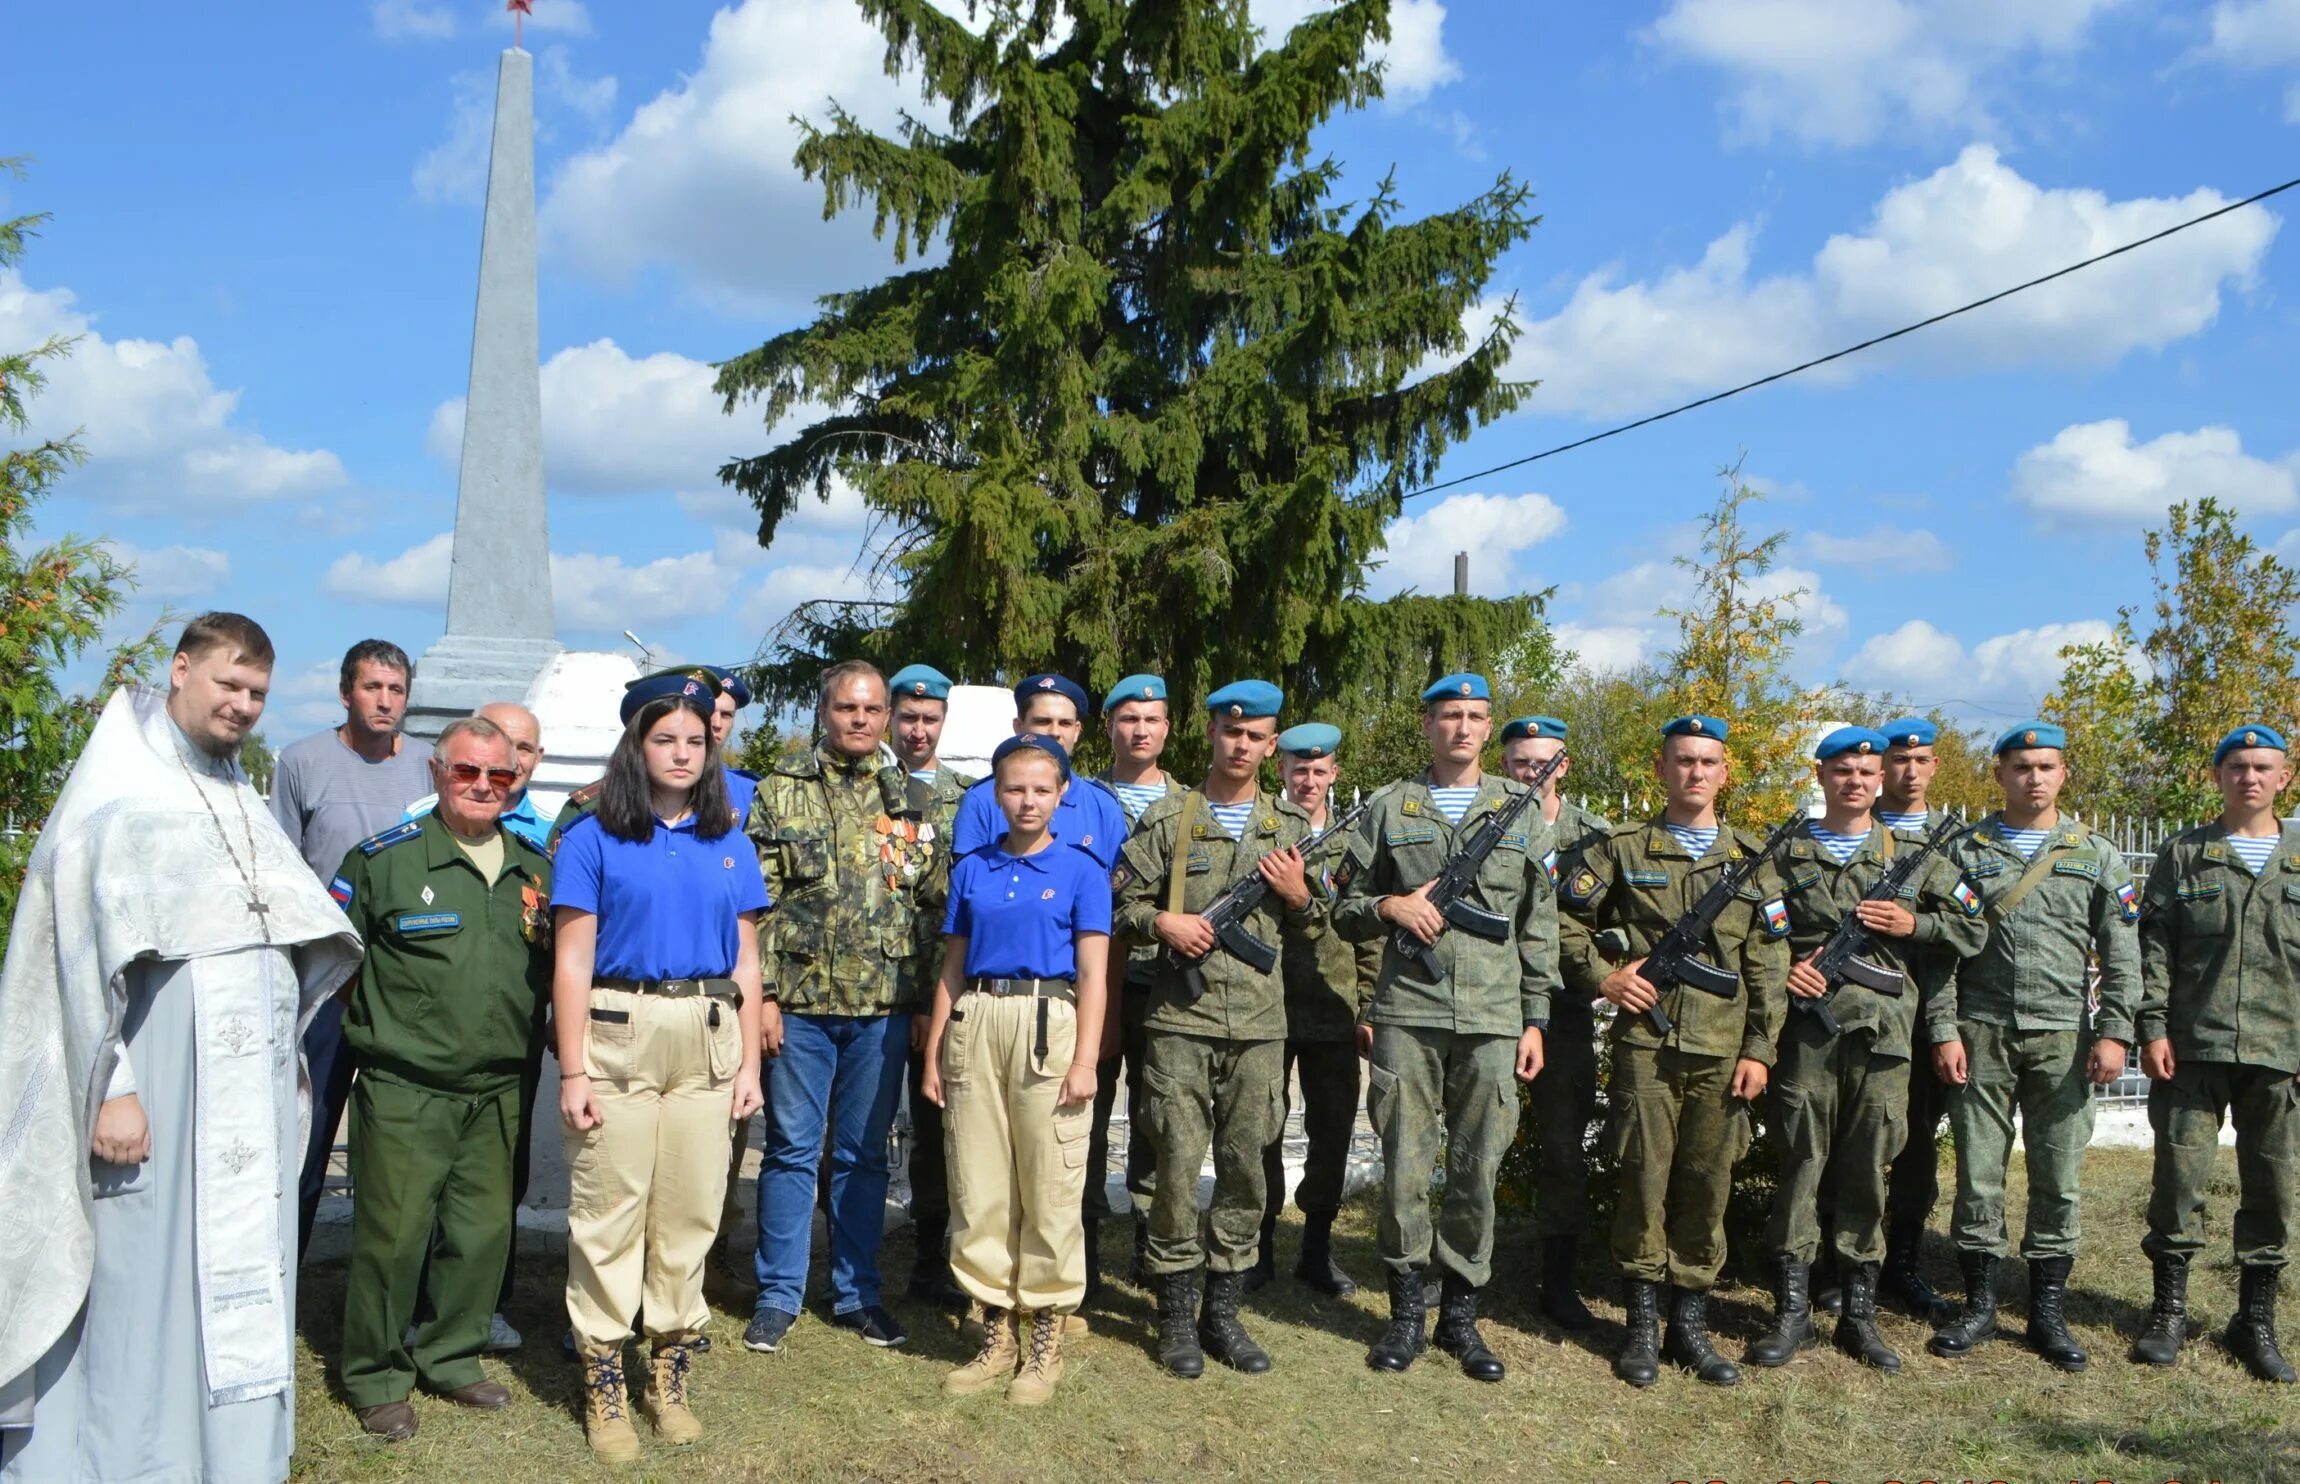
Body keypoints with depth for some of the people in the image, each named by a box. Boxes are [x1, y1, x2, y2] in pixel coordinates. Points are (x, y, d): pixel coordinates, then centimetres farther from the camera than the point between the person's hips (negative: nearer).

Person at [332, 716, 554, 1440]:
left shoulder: (535, 867, 10)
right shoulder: (381, 859, -4)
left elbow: (554, 966, 19)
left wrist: (539, 1056, 15)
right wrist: (368, 1033, -3)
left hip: (500, 1093, 4)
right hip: (405, 1089, -4)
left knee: (485, 1231, 11)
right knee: (394, 1234, 0)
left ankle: (452, 1358, 29)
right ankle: (376, 1378, 17)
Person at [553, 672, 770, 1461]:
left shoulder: (729, 845, 11)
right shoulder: (592, 839, 0)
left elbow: (745, 964, 12)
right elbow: (572, 965, -3)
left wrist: (750, 1063, 6)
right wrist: (573, 1071, -8)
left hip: (708, 1040, 3)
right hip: (619, 1033, -3)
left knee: (690, 1210, 7)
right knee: (611, 1210, 0)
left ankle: (670, 1371, 20)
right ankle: (604, 1385, 10)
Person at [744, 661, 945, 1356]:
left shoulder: (912, 797, 8)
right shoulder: (781, 791, 2)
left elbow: (938, 901, 7)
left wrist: (932, 999, 2)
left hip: (884, 1007, 2)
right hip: (801, 1001, -2)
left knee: (864, 1154, 11)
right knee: (791, 1149, 6)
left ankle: (856, 1291, 22)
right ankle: (778, 1294, 17)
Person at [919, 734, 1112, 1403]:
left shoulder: (1081, 872, 3)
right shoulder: (971, 870, 11)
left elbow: (1092, 976, -1)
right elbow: (952, 969, 14)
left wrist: (1084, 1060, -10)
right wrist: (933, 1054, 10)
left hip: (1049, 1025, -3)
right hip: (975, 1026, 3)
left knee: (1050, 1186, 0)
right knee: (977, 1186, 5)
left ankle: (1046, 1339, 12)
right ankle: (996, 1333, 18)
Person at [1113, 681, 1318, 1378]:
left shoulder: (1292, 826, 12)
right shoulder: (1167, 817, 4)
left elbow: (1310, 933, 16)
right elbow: (1121, 901, 4)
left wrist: (1299, 897, -4)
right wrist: (1162, 921, -13)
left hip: (1259, 1021, 2)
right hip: (1180, 1017, -2)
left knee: (1246, 1168, 6)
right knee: (1178, 1168, -1)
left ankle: (1223, 1309, 18)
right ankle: (1177, 1314, 12)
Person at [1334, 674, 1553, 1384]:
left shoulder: (1522, 811, 11)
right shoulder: (1390, 807, 8)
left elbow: (1539, 925, 11)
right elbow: (1346, 910, 11)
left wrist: (1535, 1019, 6)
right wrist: (1388, 907, -10)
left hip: (1493, 1018, 1)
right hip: (1407, 1015, -1)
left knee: (1477, 1170, 4)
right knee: (1404, 1167, 2)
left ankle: (1460, 1313, 17)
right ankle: (1406, 1311, 15)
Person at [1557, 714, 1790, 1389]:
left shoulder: (1751, 858, 10)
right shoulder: (1622, 849, 5)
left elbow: (1768, 964, 8)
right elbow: (1565, 919, 8)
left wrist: (1759, 1048, 2)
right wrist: (1601, 977, -5)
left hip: (1723, 1049, 2)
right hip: (1646, 1042, -2)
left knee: (1707, 1185, 6)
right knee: (1644, 1180, 0)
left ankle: (1691, 1323, 18)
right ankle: (1643, 1326, 11)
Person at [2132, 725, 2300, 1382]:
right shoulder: (2183, 855, 5)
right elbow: (2154, 949, 2)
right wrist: (2152, 1028, -7)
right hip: (2192, 1049, -1)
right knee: (2179, 1178, 0)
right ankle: (2169, 1310, 14)